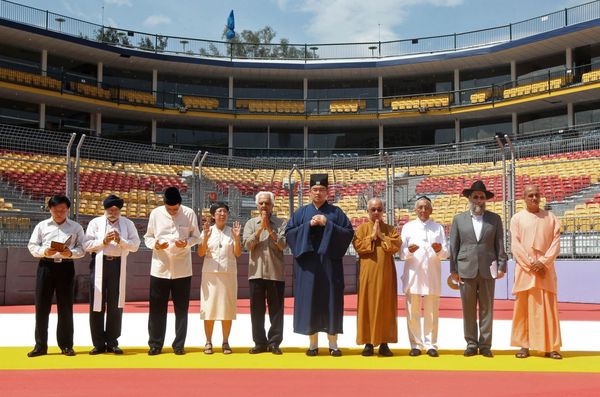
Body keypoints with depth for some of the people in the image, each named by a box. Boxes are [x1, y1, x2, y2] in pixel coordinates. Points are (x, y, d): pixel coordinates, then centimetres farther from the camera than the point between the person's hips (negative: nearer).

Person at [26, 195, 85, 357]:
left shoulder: (76, 227, 6)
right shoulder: (41, 226, 8)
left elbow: (82, 249, 3)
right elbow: (32, 246, 5)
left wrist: (71, 253, -17)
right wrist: (44, 251, -15)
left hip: (66, 267, 0)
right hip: (46, 266, 1)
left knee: (65, 307, 3)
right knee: (42, 307, 1)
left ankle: (66, 345, 13)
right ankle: (40, 345, 10)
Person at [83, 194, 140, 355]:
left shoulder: (128, 224, 9)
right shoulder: (95, 223, 7)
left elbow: (135, 245, 1)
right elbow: (86, 244, -1)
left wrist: (120, 240, -14)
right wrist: (103, 241, -13)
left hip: (118, 265, 1)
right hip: (99, 264, 0)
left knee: (115, 305, 4)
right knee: (96, 304, 1)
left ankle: (112, 343, 12)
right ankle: (98, 343, 9)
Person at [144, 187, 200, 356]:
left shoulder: (189, 214, -3)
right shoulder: (156, 213, -1)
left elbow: (196, 236, 4)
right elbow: (148, 237, 6)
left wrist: (186, 243, -17)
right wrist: (155, 245, -15)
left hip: (182, 269, 0)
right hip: (160, 267, 0)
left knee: (181, 308, 7)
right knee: (157, 308, 5)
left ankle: (179, 344, 17)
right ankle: (155, 344, 16)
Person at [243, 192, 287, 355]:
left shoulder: (281, 223, 5)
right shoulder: (251, 223, 10)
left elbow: (283, 244, -7)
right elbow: (248, 244, -3)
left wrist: (269, 228, -9)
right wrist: (261, 227, -8)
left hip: (276, 272, -1)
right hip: (256, 272, 2)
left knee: (276, 309, 2)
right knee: (257, 309, 4)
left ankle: (274, 342, 9)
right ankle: (260, 342, 12)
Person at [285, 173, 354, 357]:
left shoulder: (336, 212, 8)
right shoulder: (301, 212, 10)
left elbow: (349, 232, -1)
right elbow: (289, 232, 3)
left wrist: (327, 224, -11)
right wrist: (308, 225, -10)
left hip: (330, 263, -1)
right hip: (307, 264, 1)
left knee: (331, 301, 0)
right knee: (309, 301, 0)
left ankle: (333, 344, 7)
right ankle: (313, 343, 9)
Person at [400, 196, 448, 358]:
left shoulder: (438, 228, 10)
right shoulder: (408, 227, 7)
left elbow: (446, 253, 2)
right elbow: (401, 253, 1)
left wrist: (439, 250, -19)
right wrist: (409, 251, -21)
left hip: (432, 276, 0)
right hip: (413, 275, 0)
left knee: (432, 312, 4)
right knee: (413, 312, 3)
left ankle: (430, 344, 10)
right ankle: (416, 344, 11)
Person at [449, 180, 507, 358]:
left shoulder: (495, 219, 9)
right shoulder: (459, 219, 8)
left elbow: (500, 245, 7)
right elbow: (453, 246, 6)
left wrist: (502, 266, -1)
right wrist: (453, 269, 1)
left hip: (487, 270, 0)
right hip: (466, 270, 0)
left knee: (487, 309, 3)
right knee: (468, 310, 3)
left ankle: (485, 345, 9)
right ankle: (471, 343, 11)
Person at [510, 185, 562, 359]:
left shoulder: (550, 217, 9)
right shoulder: (517, 218, 5)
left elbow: (556, 242, 1)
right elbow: (515, 245, -3)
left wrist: (543, 262, -12)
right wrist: (530, 264, -12)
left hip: (545, 269, 1)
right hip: (524, 270, -1)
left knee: (548, 308, 0)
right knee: (523, 307, 0)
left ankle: (550, 347, 4)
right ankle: (524, 345, 5)